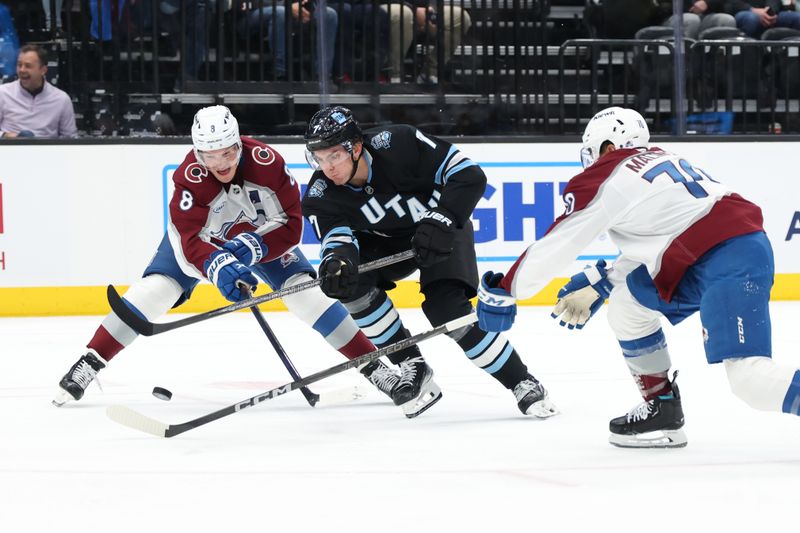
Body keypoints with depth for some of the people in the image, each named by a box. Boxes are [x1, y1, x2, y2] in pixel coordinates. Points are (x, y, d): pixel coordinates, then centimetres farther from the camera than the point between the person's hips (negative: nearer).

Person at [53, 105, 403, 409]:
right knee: (154, 290, -17)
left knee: (306, 292, -14)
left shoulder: (267, 164, -32)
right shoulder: (190, 179, -34)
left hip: (260, 234, 1)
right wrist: (220, 267, -57)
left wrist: (251, 247, -39)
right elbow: (192, 241, -38)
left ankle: (372, 365, -5)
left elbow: (290, 226, -25)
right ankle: (89, 364, -8)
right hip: (203, 236, -1)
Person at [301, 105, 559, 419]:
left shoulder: (397, 144, -33)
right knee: (349, 281, -24)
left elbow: (469, 175, -29)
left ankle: (522, 383, -8)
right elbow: (336, 235, -32)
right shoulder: (321, 197, -22)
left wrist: (440, 220, -39)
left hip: (442, 229, -4)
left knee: (447, 311, -23)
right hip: (387, 240, 4)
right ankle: (412, 369, -10)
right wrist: (337, 259, -55)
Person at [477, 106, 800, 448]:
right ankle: (661, 412, 26)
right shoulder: (662, 161, 25)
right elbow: (645, 246, 35)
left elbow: (554, 247, 4)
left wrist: (501, 292, 15)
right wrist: (596, 287, 40)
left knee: (748, 375, -21)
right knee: (627, 306, 22)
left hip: (730, 262, -9)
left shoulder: (605, 178, 1)